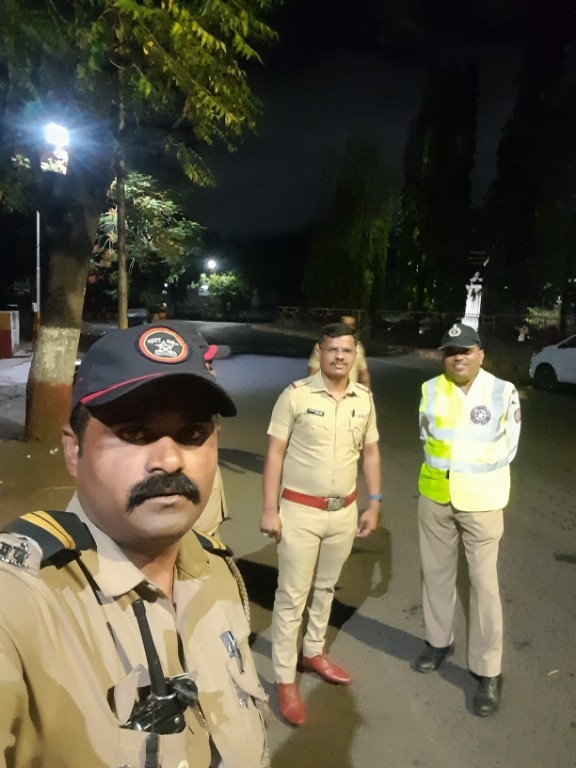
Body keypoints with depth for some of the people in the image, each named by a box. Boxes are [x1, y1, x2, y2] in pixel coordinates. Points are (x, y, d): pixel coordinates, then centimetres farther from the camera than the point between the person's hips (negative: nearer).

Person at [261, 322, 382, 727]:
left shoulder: (364, 398, 0)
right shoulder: (296, 395, -13)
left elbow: (371, 453, 10)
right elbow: (275, 453, -10)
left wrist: (374, 504, 7)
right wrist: (270, 509, -13)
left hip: (344, 511, 5)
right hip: (300, 511, -4)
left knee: (326, 588, 21)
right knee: (292, 596, 5)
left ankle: (314, 651, 41)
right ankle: (285, 678, 20)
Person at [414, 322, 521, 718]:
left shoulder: (503, 392, -11)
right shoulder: (431, 390, -2)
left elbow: (508, 448, -2)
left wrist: (474, 475, 0)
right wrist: (446, 466, 5)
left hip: (481, 501, -3)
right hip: (435, 496, 4)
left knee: (484, 583, 1)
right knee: (437, 572, 16)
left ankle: (489, 672, 15)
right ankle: (439, 641, 37)